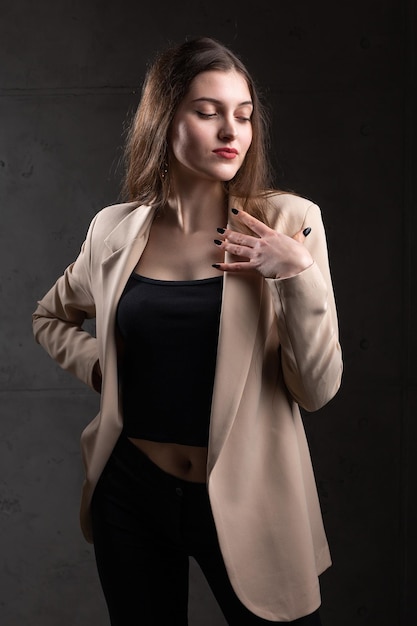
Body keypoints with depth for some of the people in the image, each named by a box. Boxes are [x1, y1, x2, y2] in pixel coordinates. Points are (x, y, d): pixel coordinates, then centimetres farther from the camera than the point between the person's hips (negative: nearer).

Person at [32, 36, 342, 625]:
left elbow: (317, 389, -10)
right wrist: (97, 364, 1)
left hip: (245, 499, -2)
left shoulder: (288, 221, -8)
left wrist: (300, 273, -21)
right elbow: (50, 317, 19)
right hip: (131, 490, 2)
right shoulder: (116, 229, 0)